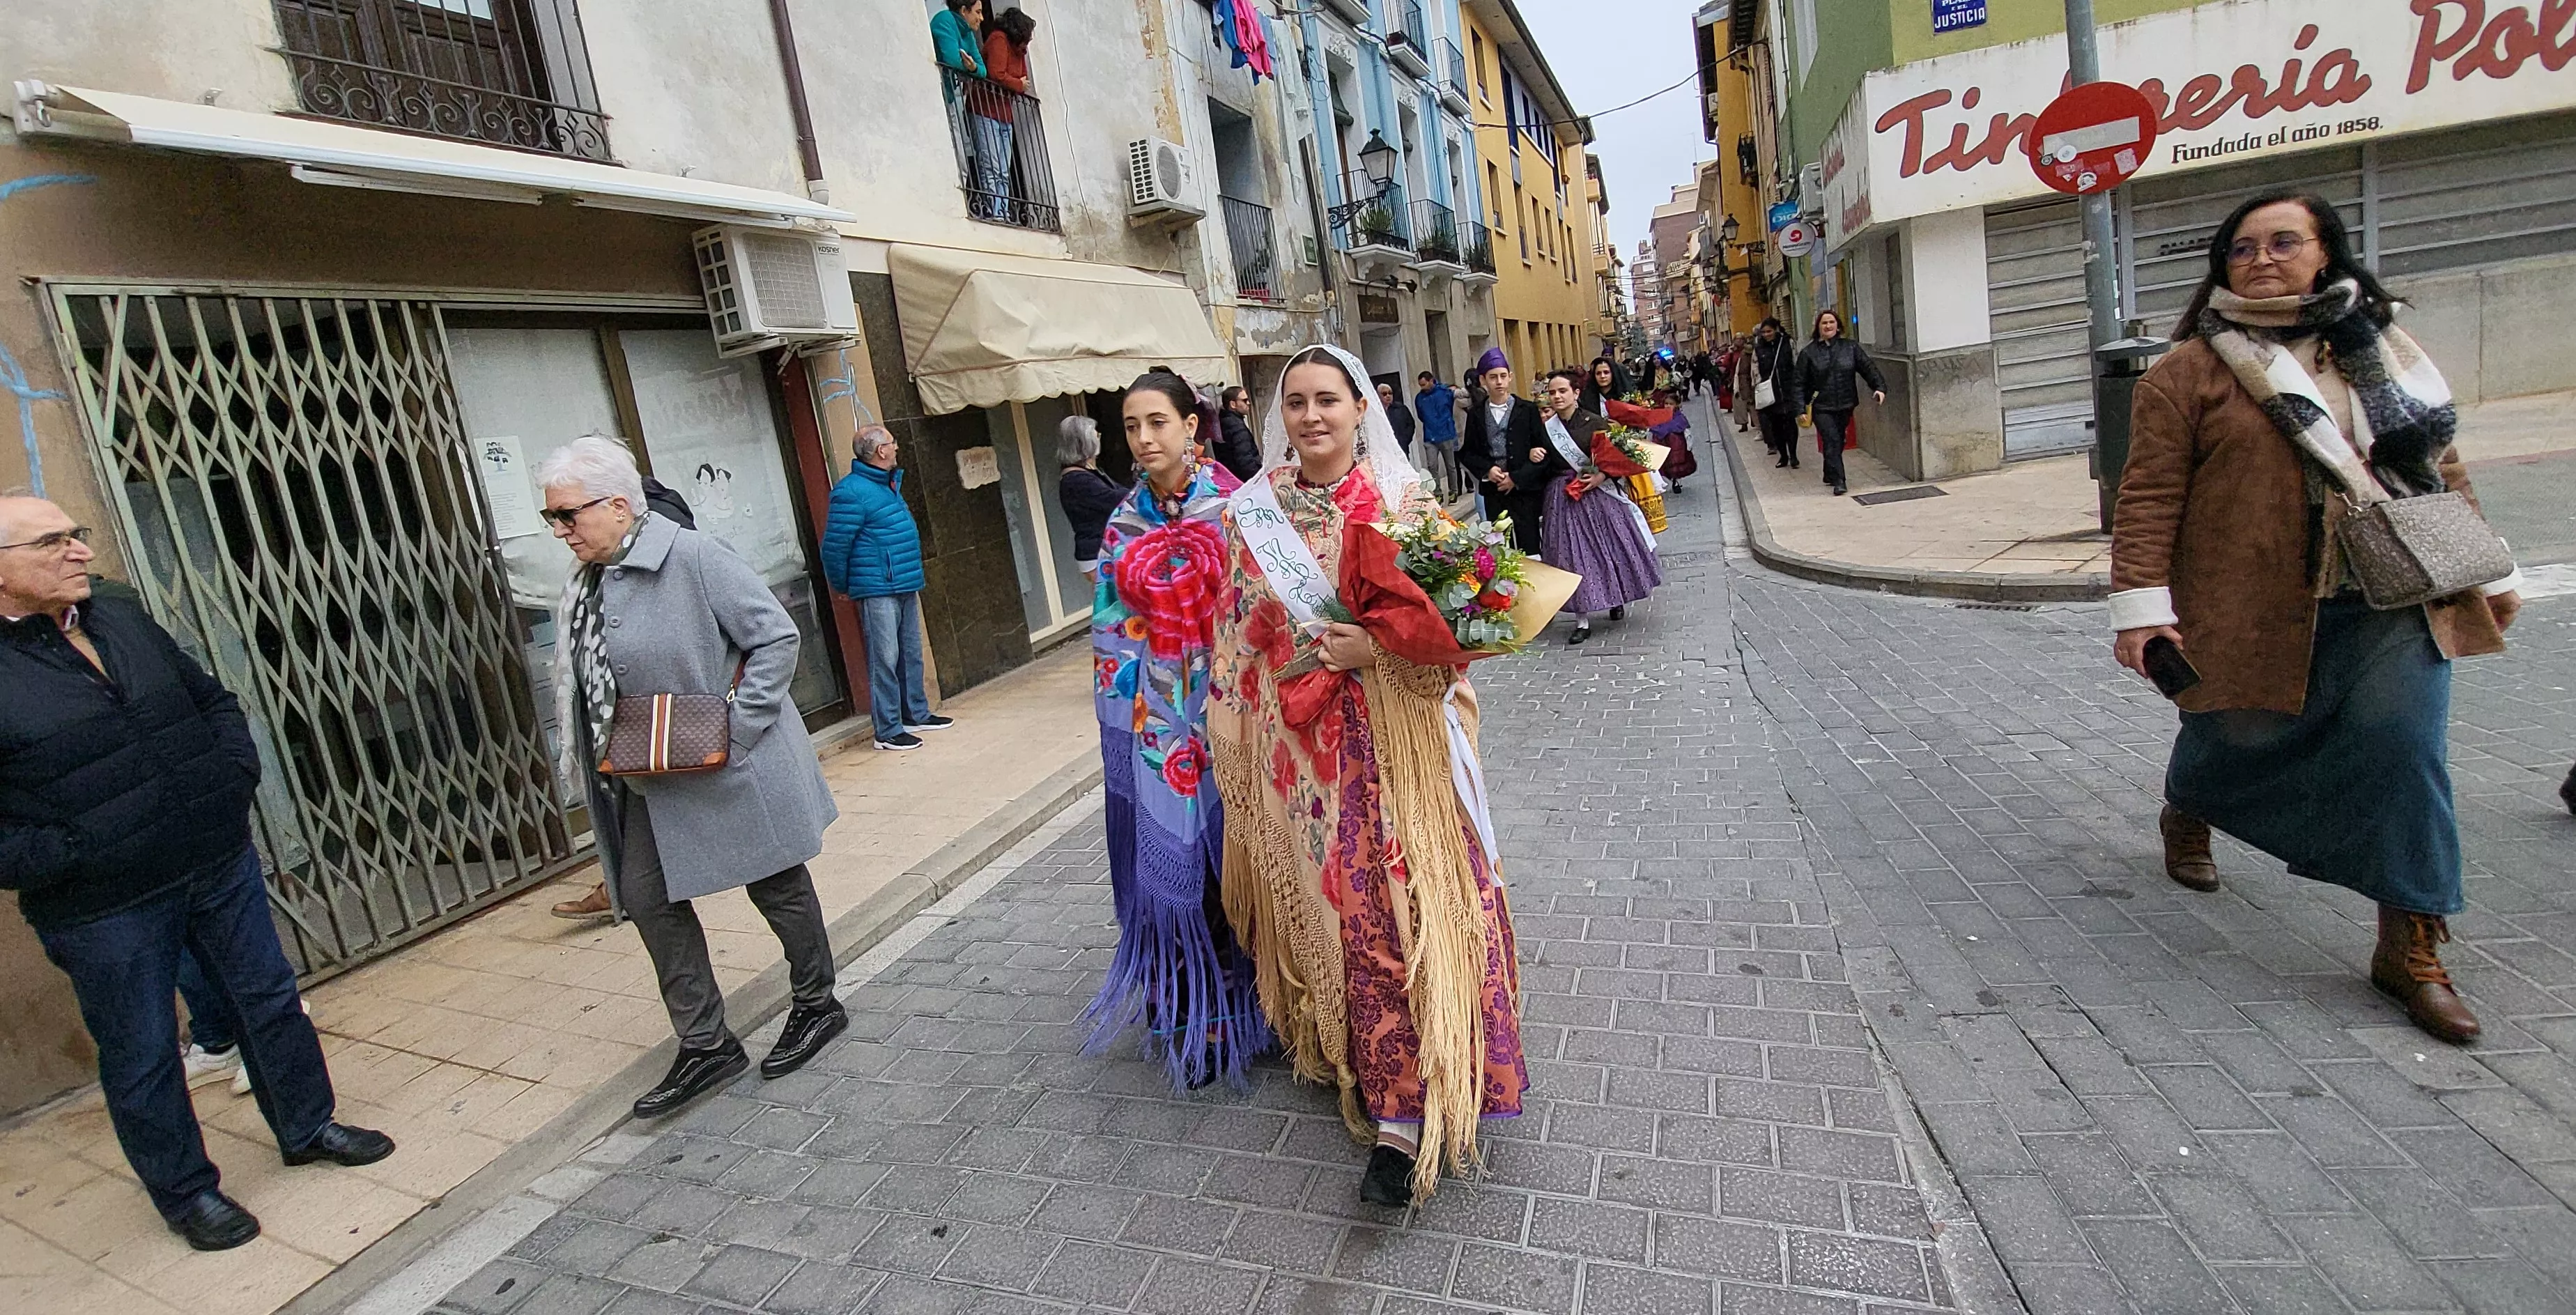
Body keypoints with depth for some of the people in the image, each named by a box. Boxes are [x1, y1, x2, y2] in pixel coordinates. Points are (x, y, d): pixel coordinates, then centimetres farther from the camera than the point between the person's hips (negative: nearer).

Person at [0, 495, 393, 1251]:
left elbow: (214, 700, 15)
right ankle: (185, 1191, 30)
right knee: (142, 1057, 11)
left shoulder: (124, 622, 4)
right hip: (105, 910, -5)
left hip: (221, 864, 5)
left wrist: (237, 776, 1)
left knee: (269, 999, 17)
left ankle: (308, 1127, 35)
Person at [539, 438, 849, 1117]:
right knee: (646, 896, 7)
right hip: (652, 781, 8)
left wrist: (737, 731, -21)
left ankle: (817, 1006, 30)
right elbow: (588, 685, 16)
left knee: (776, 884, 8)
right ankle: (706, 1045, 21)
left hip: (733, 770, -8)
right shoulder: (585, 582, 6)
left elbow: (778, 637, -19)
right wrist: (609, 752, 4)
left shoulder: (694, 557, -18)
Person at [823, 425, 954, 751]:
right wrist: (843, 587, -3)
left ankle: (917, 715, 29)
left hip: (906, 587, 9)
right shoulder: (852, 492, -15)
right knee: (885, 660, -5)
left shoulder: (890, 483, 15)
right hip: (878, 592, -9)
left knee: (911, 655, 16)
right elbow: (834, 546, -14)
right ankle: (888, 731, 1)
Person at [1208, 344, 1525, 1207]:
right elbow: (1239, 637, 8)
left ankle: (1410, 1117, 8)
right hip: (1302, 749, 2)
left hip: (1399, 739, -1)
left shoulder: (1406, 496, 0)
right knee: (1331, 902, 10)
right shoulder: (1252, 512, 5)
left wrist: (1379, 647, -19)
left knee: (1410, 904, -3)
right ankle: (1355, 1060, 33)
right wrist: (1232, 749, 6)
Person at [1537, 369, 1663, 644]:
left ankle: (1616, 599, 35)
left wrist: (1602, 476, -17)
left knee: (1609, 547, 8)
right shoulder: (1547, 427, 1)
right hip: (1564, 499, 2)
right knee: (1573, 555, 1)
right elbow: (1544, 465, 3)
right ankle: (1582, 621, 5)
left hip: (1598, 494, -1)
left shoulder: (1595, 423, -6)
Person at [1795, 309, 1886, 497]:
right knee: (1832, 442, -13)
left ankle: (1830, 475, 31)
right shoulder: (1809, 353, -1)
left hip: (1845, 406, 3)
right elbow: (1801, 383, -1)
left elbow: (1868, 367, 1)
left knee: (1838, 443, 12)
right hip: (1822, 407, -3)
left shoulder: (1851, 347, 5)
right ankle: (1838, 482, -13)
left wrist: (1879, 386, -14)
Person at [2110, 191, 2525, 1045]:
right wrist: (2141, 604, -17)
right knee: (2237, 744, 11)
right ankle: (2187, 816, 47)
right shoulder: (2193, 370, -4)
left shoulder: (2384, 352, 13)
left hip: (2396, 611, 4)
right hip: (2256, 616, -4)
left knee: (2404, 759, -4)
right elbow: (2150, 495, -10)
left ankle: (2410, 949, 7)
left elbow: (2440, 468, 20)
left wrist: (2489, 571, 20)